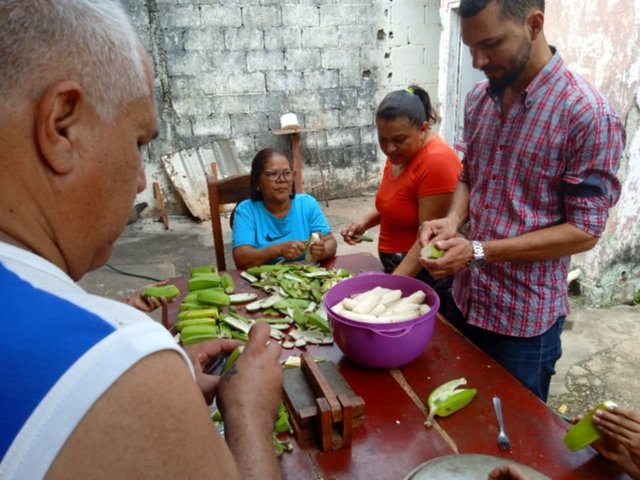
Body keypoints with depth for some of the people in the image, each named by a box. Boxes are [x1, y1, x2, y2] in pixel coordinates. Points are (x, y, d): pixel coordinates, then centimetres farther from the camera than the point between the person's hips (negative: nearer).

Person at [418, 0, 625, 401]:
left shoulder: (588, 114, -19)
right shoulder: (479, 98, 1)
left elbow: (584, 231, -17)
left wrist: (478, 251, -24)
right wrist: (453, 220, -10)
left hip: (525, 319, -5)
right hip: (465, 301, 6)